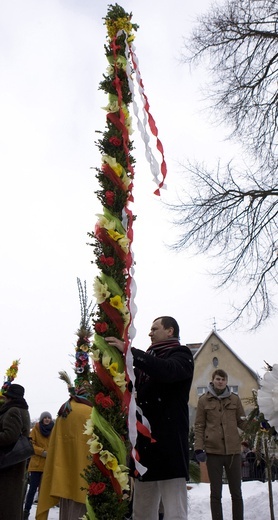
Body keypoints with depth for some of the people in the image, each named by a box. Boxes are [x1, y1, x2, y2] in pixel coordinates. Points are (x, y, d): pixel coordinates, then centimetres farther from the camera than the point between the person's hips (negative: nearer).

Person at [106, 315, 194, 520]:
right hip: (144, 442, 7)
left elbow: (168, 370, -21)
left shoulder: (181, 355, 2)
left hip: (169, 442, -7)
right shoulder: (150, 359, 22)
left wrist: (128, 351, -21)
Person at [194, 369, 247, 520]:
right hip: (213, 450, -2)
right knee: (215, 492, 7)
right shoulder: (204, 400, 1)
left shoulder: (234, 399, 7)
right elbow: (199, 426, 1)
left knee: (236, 492, 10)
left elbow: (242, 422, 12)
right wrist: (199, 448, -7)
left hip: (233, 450, 2)